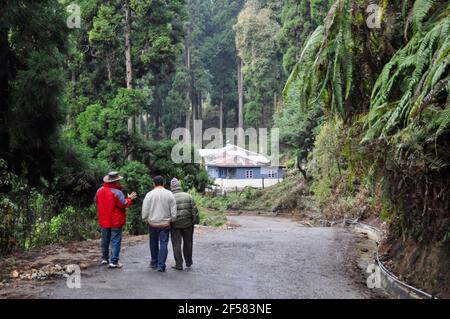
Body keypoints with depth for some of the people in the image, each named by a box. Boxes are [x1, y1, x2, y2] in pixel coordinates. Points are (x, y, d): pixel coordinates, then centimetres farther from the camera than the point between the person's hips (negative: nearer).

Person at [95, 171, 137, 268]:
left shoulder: (99, 191, 0)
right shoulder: (117, 192, -20)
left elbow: (96, 202, 15)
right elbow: (124, 205, -19)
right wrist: (129, 199, -1)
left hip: (104, 220, 6)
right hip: (116, 221, -6)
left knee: (105, 239, 19)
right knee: (115, 241, 0)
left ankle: (105, 258, 30)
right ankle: (114, 261, -3)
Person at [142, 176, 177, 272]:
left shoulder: (149, 194, -6)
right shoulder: (169, 194, -3)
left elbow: (144, 211, -5)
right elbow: (174, 212, -2)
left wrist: (146, 220, 11)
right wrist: (171, 220, 12)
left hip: (152, 224, 0)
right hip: (165, 224, 0)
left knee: (154, 244, 16)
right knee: (163, 244, 3)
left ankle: (154, 263, 28)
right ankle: (161, 265, -1)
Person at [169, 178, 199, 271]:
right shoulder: (188, 196, -2)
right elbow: (194, 210, -2)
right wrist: (196, 221, 5)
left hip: (175, 225, -2)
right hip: (188, 224, 2)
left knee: (176, 245, 5)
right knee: (188, 243, 16)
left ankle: (179, 265, 7)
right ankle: (188, 262, 27)